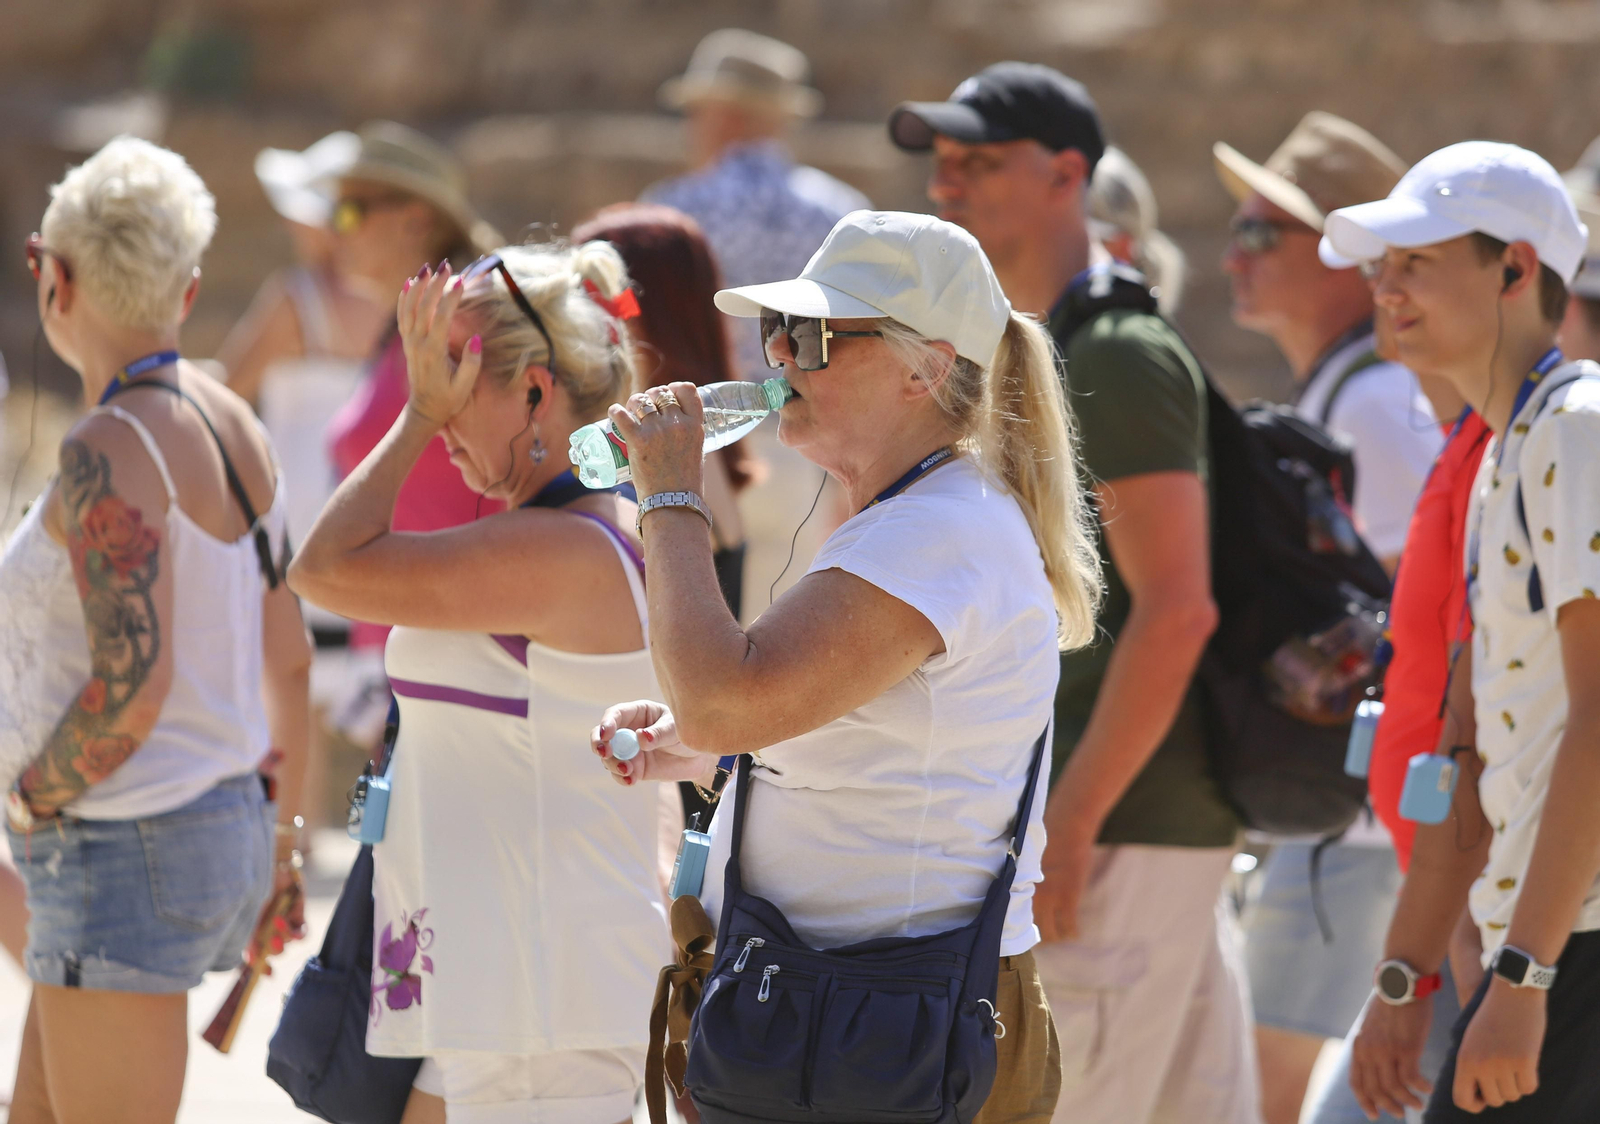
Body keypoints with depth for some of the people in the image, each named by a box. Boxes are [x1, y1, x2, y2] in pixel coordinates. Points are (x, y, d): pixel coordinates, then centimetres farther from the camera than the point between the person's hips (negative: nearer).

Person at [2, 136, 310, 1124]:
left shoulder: (111, 450, -18)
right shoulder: (230, 426, 8)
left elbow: (132, 685, -25)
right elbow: (289, 660, 14)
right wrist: (282, 838, 23)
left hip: (126, 854, -9)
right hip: (224, 829, 9)